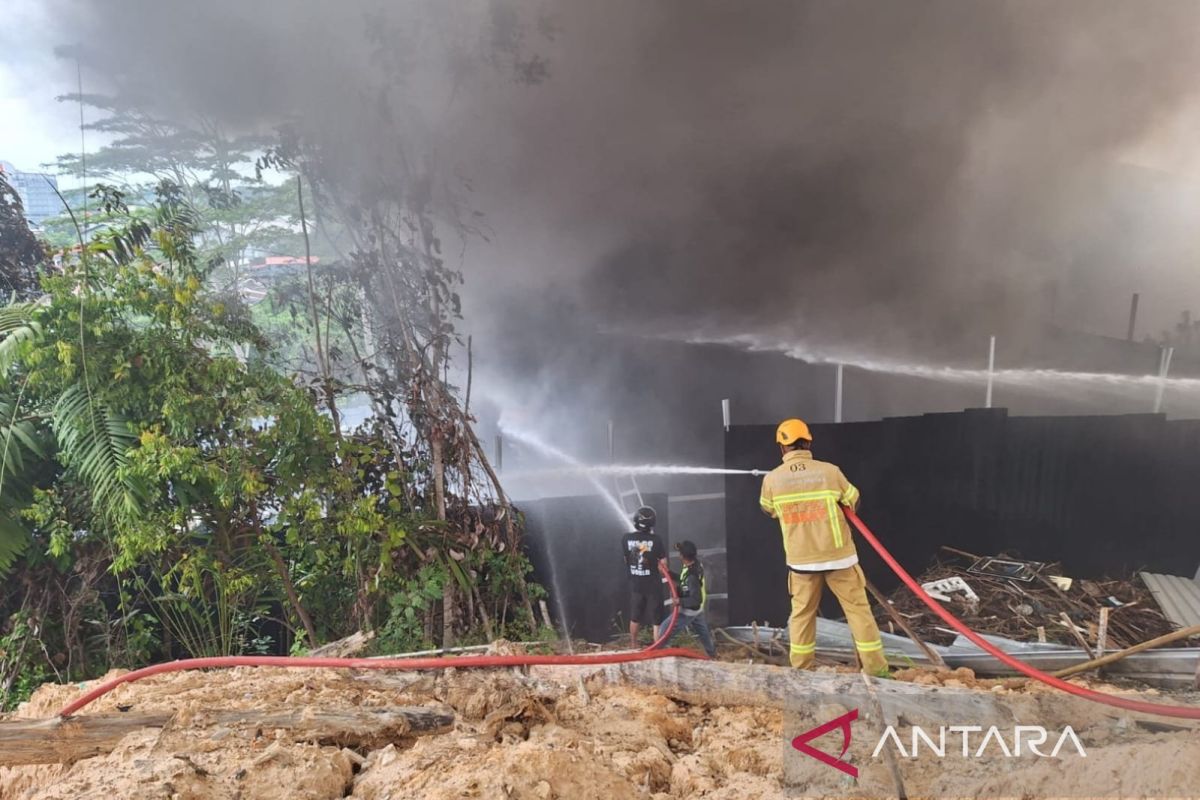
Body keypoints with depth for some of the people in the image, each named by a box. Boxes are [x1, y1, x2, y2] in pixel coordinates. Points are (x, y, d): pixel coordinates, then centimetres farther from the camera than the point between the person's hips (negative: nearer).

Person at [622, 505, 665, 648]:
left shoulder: (626, 539, -9)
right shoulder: (655, 539, -16)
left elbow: (625, 561, 2)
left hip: (635, 584, 3)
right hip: (653, 584, -3)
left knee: (635, 616, 19)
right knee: (656, 617, 9)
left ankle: (633, 645, 32)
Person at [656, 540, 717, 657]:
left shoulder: (692, 576, -35)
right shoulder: (696, 564, -9)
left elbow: (696, 599, -32)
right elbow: (683, 580, 7)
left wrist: (680, 601, -30)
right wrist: (669, 573, 0)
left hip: (688, 611, -9)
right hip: (697, 609, 9)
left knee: (665, 629, 1)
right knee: (702, 631, 27)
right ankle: (712, 653, 43)